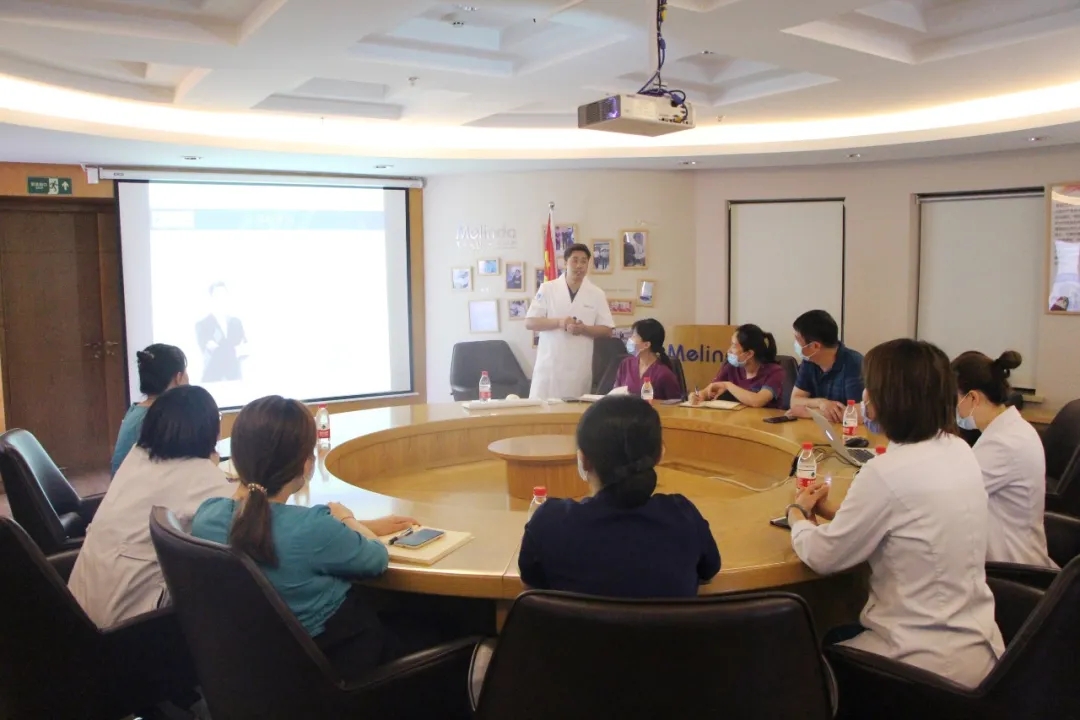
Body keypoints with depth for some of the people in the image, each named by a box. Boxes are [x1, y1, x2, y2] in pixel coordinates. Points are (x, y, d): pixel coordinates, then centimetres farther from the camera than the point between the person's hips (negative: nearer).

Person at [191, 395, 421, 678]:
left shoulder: (206, 516, -13)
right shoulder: (312, 528, -33)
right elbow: (377, 559, -12)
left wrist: (368, 526, 11)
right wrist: (347, 521, 6)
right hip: (328, 661, -6)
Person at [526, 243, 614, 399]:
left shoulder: (597, 294, 5)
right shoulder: (547, 289, 2)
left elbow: (607, 330, 6)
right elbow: (529, 322, 0)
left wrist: (584, 329, -12)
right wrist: (558, 322, -14)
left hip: (579, 367, 1)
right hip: (549, 364, -1)